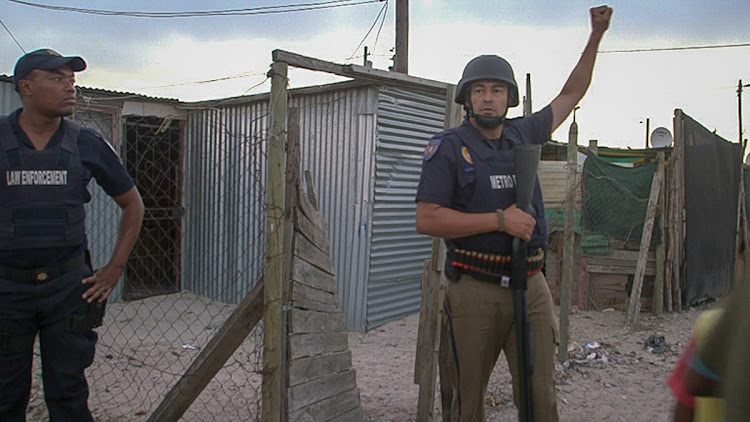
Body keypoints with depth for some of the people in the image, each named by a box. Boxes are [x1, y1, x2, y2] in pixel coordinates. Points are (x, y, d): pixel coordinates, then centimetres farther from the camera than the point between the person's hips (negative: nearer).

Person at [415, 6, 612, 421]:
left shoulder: (523, 134, 11)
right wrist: (500, 220, -16)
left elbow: (570, 94, 27)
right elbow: (426, 219, -12)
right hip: (474, 290, -4)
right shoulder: (448, 146, -4)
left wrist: (596, 34, 25)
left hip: (531, 288, 4)